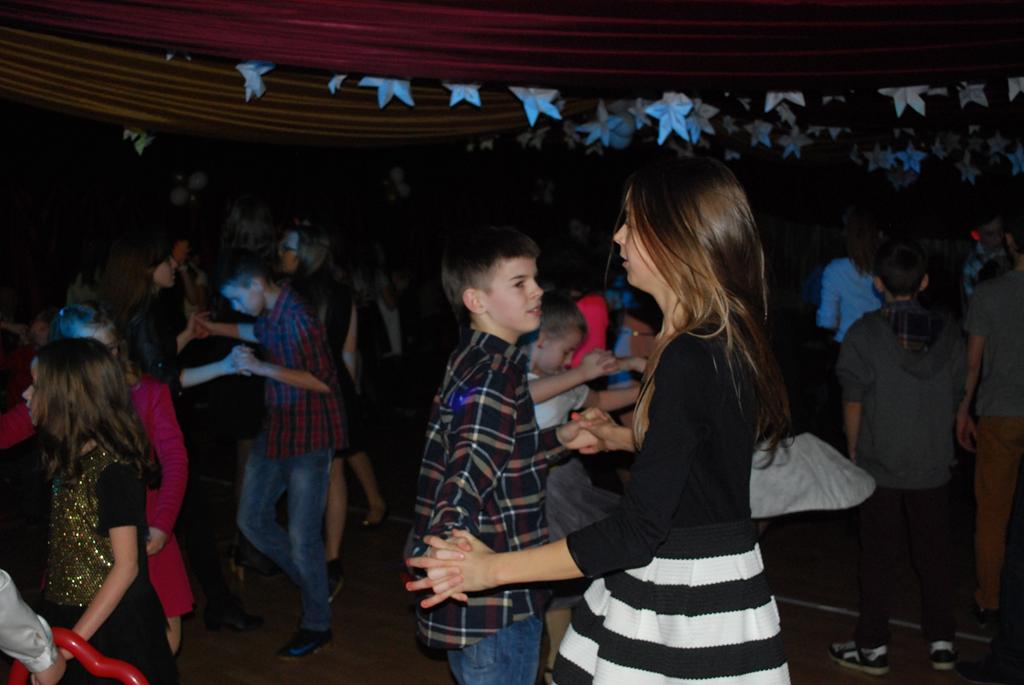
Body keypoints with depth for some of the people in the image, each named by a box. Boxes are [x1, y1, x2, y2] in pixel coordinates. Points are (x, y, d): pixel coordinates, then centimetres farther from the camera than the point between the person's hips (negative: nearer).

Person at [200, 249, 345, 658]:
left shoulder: (298, 317, -21)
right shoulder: (269, 314, 5)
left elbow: (321, 380, -23)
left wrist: (261, 367, -21)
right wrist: (213, 329, 27)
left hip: (309, 437, -9)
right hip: (276, 430, 9)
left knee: (302, 534, -2)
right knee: (252, 519, 14)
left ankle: (316, 626, 16)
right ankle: (313, 586, 30)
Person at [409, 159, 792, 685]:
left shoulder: (690, 360, -25)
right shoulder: (730, 338, 6)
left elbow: (637, 532, -27)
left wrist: (494, 568, -21)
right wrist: (623, 437, 30)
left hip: (691, 610, -9)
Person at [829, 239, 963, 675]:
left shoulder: (865, 333, -10)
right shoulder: (947, 331, -2)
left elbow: (853, 399, -6)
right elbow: (954, 395, 5)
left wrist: (854, 451, 6)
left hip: (880, 464, -2)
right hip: (934, 464, 3)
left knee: (878, 557, 6)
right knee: (934, 554, 13)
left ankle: (873, 648, 13)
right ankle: (942, 643, 22)